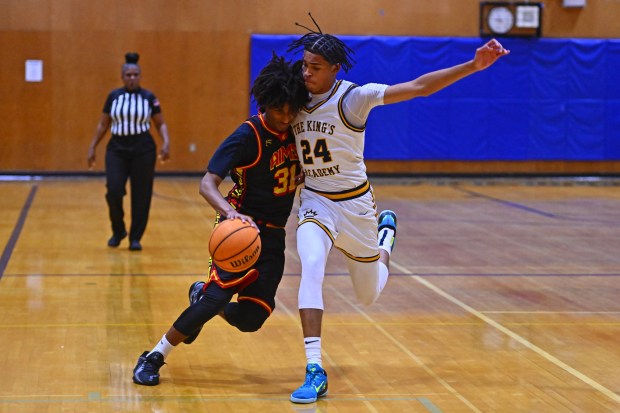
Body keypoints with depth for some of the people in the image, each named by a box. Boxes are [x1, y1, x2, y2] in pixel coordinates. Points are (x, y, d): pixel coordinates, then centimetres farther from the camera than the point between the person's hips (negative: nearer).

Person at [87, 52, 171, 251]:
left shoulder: (149, 97, 1)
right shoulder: (113, 96, 4)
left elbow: (160, 124, 5)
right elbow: (103, 124, 11)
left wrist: (166, 142, -11)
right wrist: (92, 147, 7)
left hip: (143, 151, -1)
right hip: (116, 150, 1)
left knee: (141, 196, 0)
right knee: (114, 191, -13)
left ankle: (135, 238, 13)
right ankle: (118, 231, 12)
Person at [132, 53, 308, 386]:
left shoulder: (295, 130, 0)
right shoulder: (247, 137, -17)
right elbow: (207, 184, -26)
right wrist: (230, 212, -44)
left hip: (273, 235, 5)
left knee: (251, 318, -2)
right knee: (218, 295, -20)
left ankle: (203, 295, 31)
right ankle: (153, 358, -4)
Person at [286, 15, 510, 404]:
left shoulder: (354, 97, -18)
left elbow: (419, 87, -23)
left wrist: (472, 66, -31)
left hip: (354, 201, -2)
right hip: (315, 200, 2)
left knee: (370, 294, 13)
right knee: (312, 266, -29)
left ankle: (385, 233, 47)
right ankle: (315, 371, -26)